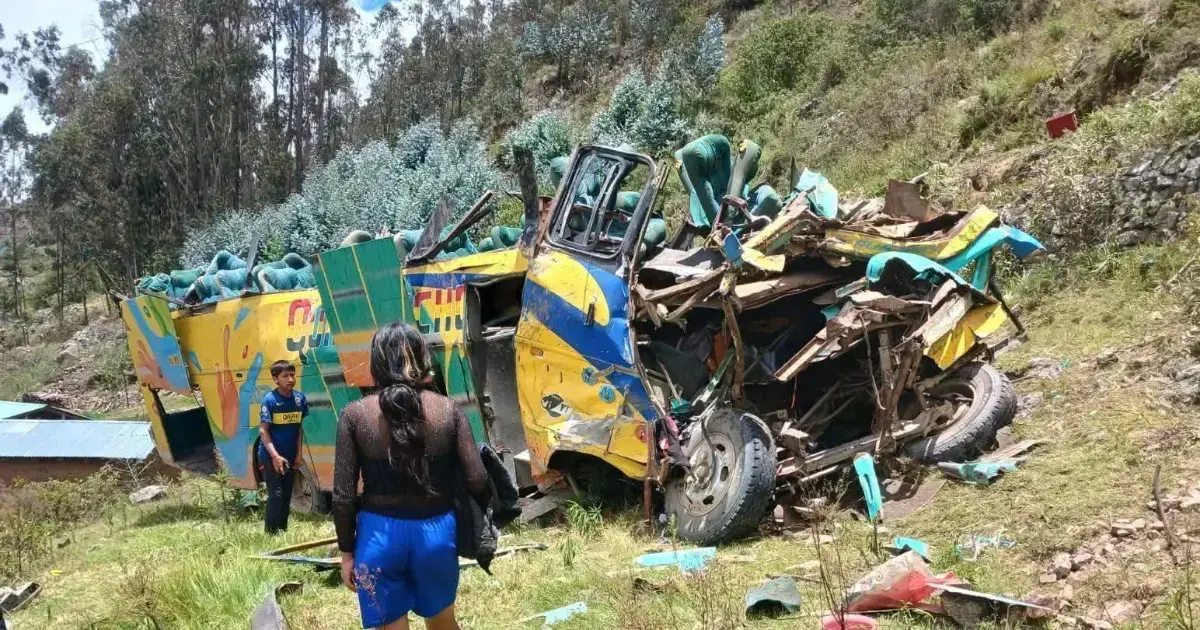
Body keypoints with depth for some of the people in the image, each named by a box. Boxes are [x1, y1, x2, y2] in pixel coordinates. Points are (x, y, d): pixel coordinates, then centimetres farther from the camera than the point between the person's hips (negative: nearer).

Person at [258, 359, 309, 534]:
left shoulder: (299, 397, -1)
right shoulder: (270, 399, -16)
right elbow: (263, 430, -15)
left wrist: (298, 454, 4)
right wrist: (275, 456, -20)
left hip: (290, 456, 5)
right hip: (271, 456, -5)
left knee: (287, 495, 13)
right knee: (276, 495, -4)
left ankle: (283, 530, 25)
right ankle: (272, 533, 6)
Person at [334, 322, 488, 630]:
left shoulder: (355, 415, -8)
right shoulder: (447, 409, -5)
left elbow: (344, 495, -6)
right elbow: (477, 480, -5)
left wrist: (346, 552, 5)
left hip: (380, 534, -1)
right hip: (436, 532, 2)